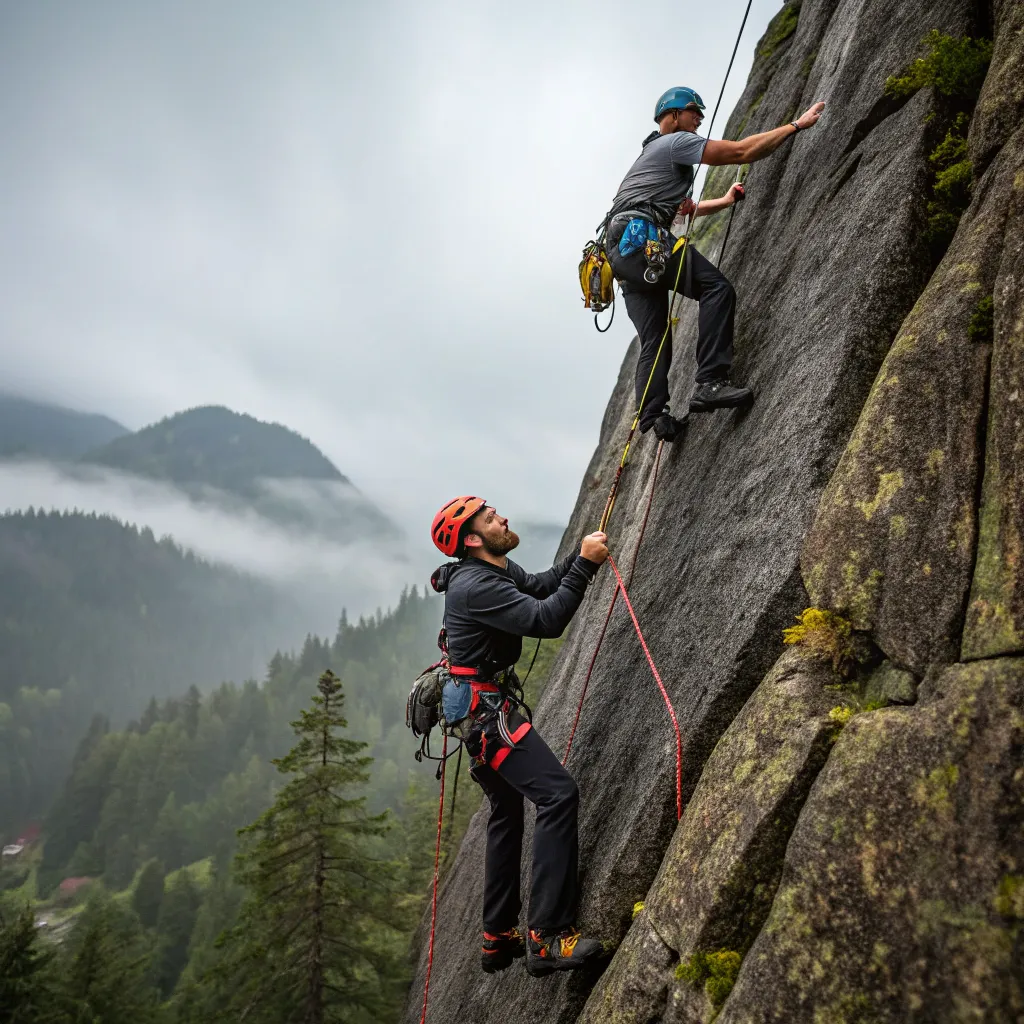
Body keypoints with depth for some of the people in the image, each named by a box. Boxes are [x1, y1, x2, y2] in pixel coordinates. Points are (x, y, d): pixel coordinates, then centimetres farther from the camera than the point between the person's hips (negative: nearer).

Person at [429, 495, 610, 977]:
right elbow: (546, 620, -29)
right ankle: (547, 937, -22)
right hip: (485, 707, -11)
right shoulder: (476, 586, -22)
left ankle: (498, 938, 28)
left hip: (482, 707, 11)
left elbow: (544, 586, 17)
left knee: (507, 810, 19)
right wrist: (585, 564, -24)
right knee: (558, 793, -20)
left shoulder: (500, 570, 9)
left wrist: (581, 554, 3)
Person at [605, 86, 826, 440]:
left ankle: (653, 418, -8)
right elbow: (742, 151, -2)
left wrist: (725, 201, 52)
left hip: (621, 250, 10)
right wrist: (796, 125, 4)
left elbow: (679, 208, 46)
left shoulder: (654, 152, 36)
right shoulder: (677, 141, 6)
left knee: (654, 341, 5)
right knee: (716, 288, -17)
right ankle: (710, 382, -27)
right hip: (641, 237, -10)